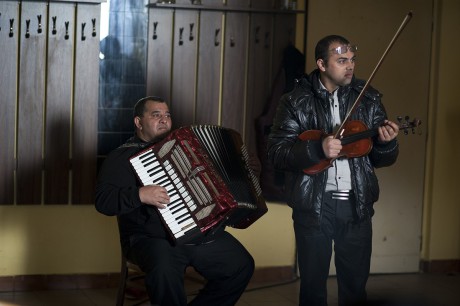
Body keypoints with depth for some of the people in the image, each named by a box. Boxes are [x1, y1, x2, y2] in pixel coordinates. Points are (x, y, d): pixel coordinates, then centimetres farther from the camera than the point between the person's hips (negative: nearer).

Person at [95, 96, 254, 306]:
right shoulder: (121, 158, 2)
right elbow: (103, 201, -10)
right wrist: (140, 194, -24)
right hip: (154, 239, -6)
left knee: (243, 265, -9)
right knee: (165, 271, -36)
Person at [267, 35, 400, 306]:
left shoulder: (369, 99, 4)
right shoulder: (296, 101, -3)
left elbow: (381, 160, 6)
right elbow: (277, 154, -10)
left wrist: (387, 143, -17)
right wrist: (317, 148, -25)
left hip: (357, 205, 2)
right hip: (313, 204, -2)